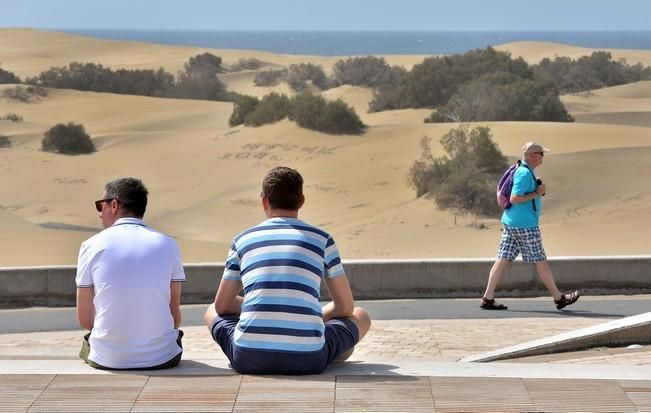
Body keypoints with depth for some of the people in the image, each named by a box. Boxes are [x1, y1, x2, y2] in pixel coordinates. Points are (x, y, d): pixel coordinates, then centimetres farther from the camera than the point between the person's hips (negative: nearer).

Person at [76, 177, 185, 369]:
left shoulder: (92, 245, -1)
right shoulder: (168, 245, 1)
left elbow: (85, 319, 3)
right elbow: (175, 316, 3)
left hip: (107, 359, -1)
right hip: (162, 358, 1)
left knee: (87, 341, 33)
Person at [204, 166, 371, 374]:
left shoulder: (242, 240, 12)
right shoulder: (322, 239, 9)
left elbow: (222, 305, 22)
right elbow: (346, 307, 17)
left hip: (248, 359, 1)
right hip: (307, 359, -1)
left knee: (212, 312, 33)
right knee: (360, 316, 25)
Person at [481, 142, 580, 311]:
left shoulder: (523, 170, 16)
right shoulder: (525, 173, -16)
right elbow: (515, 198, -23)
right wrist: (536, 193, -16)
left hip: (510, 222, 10)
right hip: (524, 225, -10)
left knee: (503, 259, 5)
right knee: (541, 261, 1)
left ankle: (487, 298, 1)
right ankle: (559, 298, 12)